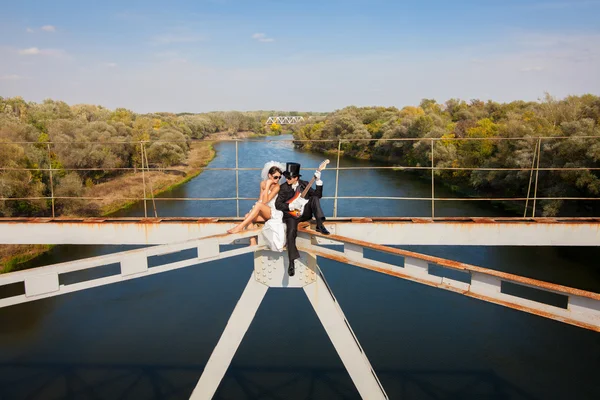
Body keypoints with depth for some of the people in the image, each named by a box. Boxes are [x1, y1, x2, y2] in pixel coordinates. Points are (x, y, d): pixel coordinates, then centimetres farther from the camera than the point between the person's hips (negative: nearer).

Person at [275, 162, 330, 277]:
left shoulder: (305, 184, 5)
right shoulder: (284, 187, -1)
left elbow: (318, 195, -2)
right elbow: (278, 205, -5)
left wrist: (318, 180, -12)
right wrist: (291, 206, -19)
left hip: (305, 213, 2)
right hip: (291, 215, -2)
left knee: (314, 198, -21)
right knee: (291, 233, -28)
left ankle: (319, 225, -27)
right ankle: (292, 262, -25)